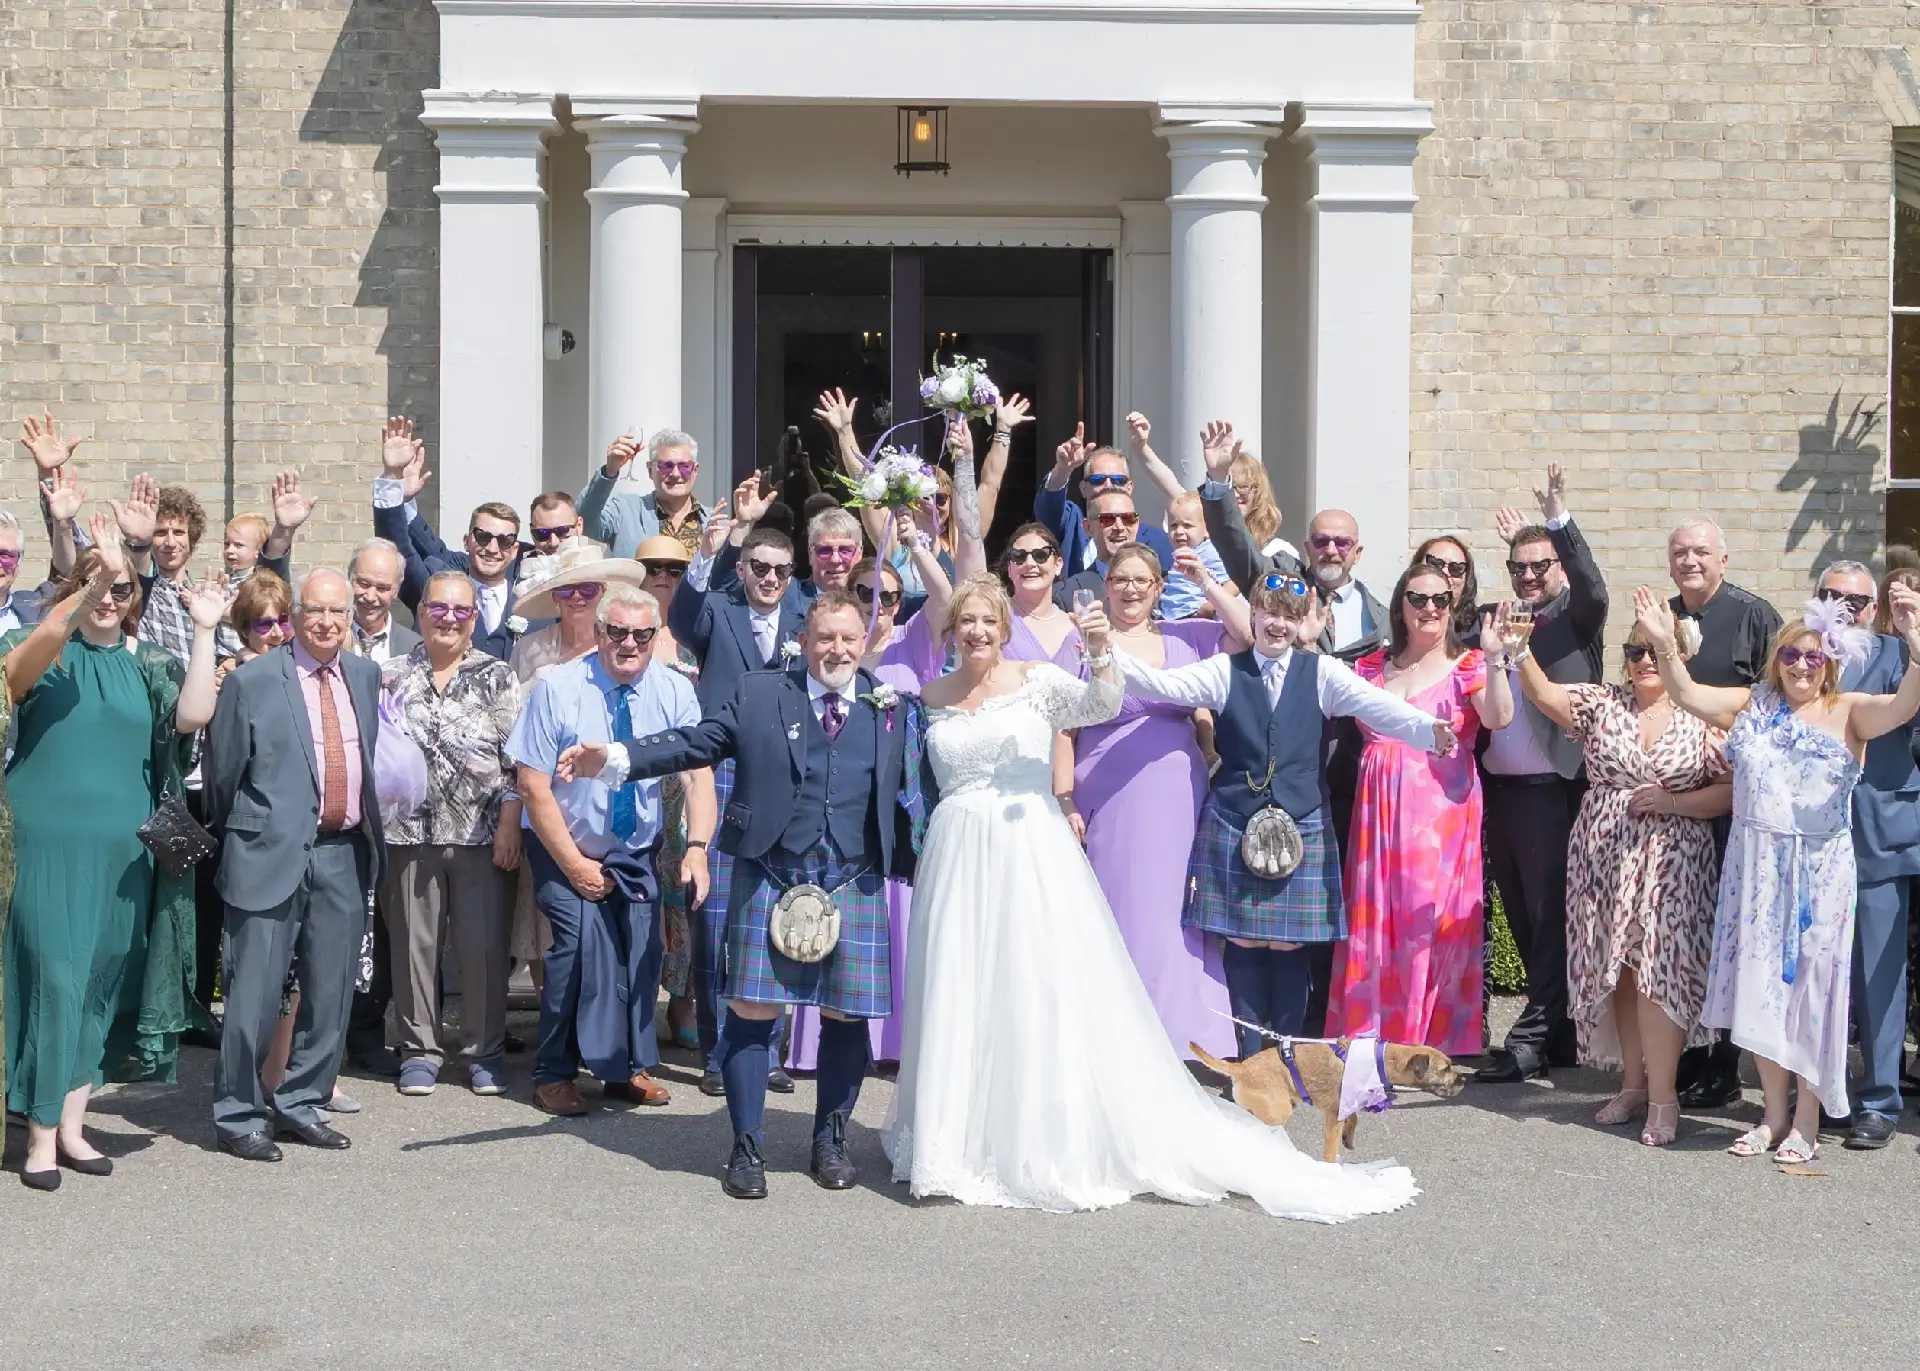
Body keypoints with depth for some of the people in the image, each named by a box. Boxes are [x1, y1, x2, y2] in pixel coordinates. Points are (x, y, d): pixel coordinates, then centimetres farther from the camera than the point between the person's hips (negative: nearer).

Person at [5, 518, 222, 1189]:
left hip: (123, 849, 4)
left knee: (103, 986, 7)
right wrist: (92, 581, -34)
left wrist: (205, 630, -10)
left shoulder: (148, 665, 10)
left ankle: (72, 1125, 18)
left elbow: (193, 714, -6)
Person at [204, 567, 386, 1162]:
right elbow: (222, 773, 2)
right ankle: (238, 1115, 9)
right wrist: (241, 838, 10)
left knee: (331, 994, 9)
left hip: (344, 854, 5)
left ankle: (300, 1106, 23)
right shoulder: (252, 681, -5)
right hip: (274, 852, -5)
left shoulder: (365, 676, 10)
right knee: (255, 994, -3)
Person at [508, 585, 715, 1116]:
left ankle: (626, 1068, 15)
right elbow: (533, 786, -15)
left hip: (635, 852, 3)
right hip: (564, 847, -3)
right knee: (582, 937, -20)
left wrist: (697, 847, -32)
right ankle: (554, 1074, -5)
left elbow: (698, 774, -16)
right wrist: (573, 863, -17)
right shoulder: (558, 689, -15)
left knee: (641, 948, -7)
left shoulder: (674, 692, -7)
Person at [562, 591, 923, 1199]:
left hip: (854, 886, 1)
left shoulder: (890, 706, 8)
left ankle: (831, 1142, 25)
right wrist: (614, 759, -11)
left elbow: (908, 795, 10)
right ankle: (747, 1148, 13)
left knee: (845, 1015, 6)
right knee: (752, 1012, -1)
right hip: (769, 881, -1)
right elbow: (695, 743, 0)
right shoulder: (758, 695, 5)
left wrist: (919, 872, 6)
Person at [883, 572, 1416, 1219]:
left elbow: (1100, 705, -18)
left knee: (1045, 995, -4)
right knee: (960, 1000, 7)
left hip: (1032, 852, -3)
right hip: (957, 858, 3)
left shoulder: (1035, 679, -1)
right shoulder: (933, 696, 9)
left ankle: (1057, 1143, 4)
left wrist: (1100, 651, -33)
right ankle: (959, 1142, 19)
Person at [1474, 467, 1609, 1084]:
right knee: (1522, 920, 12)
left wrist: (1558, 520, -28)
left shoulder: (1575, 616, 1)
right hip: (1497, 791, 6)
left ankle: (1532, 1042, -1)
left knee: (1550, 918, -3)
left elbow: (1593, 588, -20)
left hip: (1551, 791, -6)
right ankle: (1557, 1037, 21)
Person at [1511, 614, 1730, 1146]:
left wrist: (1673, 801, -13)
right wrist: (1520, 651, -26)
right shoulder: (1601, 703, 7)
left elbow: (1729, 792, -1)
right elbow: (1544, 695, -10)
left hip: (1670, 863, -3)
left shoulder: (1703, 720, 2)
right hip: (1603, 858, 3)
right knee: (1617, 970, 7)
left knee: (1657, 970, -10)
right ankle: (1633, 1082, 18)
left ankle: (1662, 1094, -2)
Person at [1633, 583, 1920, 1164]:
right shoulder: (1751, 705, 10)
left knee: (1811, 983, 1)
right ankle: (1774, 1114, 19)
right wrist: (1665, 645, -12)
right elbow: (1688, 695, 4)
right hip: (1754, 869, 4)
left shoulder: (1848, 712, -2)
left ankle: (1807, 1120, 11)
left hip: (1818, 872, -4)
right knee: (1761, 985, 7)